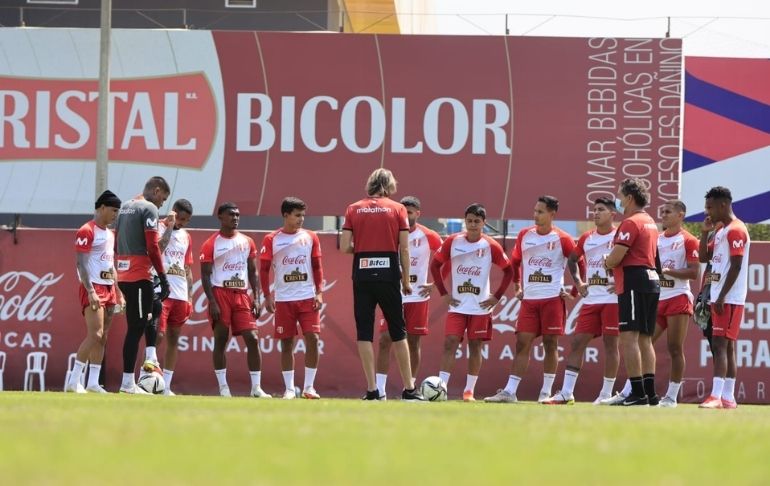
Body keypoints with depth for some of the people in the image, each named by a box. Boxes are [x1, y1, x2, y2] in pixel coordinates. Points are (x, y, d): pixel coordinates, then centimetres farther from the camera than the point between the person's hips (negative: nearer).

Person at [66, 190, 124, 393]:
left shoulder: (109, 234, 19)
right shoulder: (87, 231, -8)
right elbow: (81, 264, -14)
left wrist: (118, 292, 18)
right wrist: (91, 291, -21)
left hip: (109, 288, 9)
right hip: (93, 287, -9)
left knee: (102, 337, 5)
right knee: (95, 334, -17)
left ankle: (93, 383, 6)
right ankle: (74, 381, -15)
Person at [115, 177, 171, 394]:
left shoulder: (124, 207, 17)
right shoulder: (149, 209, -8)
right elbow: (152, 247, -15)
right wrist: (163, 277, -12)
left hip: (123, 275, 9)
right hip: (140, 276, -9)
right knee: (136, 328, -6)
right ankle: (128, 382, -6)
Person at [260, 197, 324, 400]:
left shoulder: (310, 237, 7)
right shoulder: (271, 240, 1)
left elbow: (317, 267, 9)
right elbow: (264, 269, 3)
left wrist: (319, 292, -1)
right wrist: (267, 296, -4)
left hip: (308, 298, 1)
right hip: (284, 299, -1)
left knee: (312, 338, -9)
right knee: (286, 343, 1)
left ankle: (308, 387, 0)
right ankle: (289, 389, 7)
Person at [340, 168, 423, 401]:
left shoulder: (354, 209, 4)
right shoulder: (397, 209, 1)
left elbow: (344, 247, -1)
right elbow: (404, 248, -2)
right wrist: (406, 280, 5)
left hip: (362, 276, 1)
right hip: (388, 275, 0)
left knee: (364, 333, 3)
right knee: (398, 332, 9)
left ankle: (372, 390, -1)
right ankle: (409, 388, 10)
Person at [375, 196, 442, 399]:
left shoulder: (428, 237, -3)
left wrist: (435, 284, -2)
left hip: (417, 297, -1)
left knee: (413, 342, 3)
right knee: (385, 340, -6)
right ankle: (379, 389, -5)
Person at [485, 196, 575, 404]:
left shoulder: (562, 239, -3)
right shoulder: (525, 236, 8)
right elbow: (515, 262, 21)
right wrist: (517, 287, 16)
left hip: (553, 298, -3)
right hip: (529, 298, 3)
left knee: (550, 343, 0)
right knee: (522, 343, -2)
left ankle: (546, 392, 7)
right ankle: (509, 392, -5)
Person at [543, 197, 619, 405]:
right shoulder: (587, 238, 13)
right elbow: (572, 259, 28)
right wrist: (578, 282, 15)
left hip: (612, 299, -6)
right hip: (590, 299, 6)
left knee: (610, 343, -1)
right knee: (577, 341, 1)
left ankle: (606, 393, 5)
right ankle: (566, 393, 1)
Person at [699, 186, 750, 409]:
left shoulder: (735, 230, -12)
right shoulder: (721, 230, 18)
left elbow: (736, 267, -18)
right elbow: (704, 257, 23)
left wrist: (722, 297, -21)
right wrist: (705, 232, 9)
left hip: (729, 298, -10)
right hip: (720, 298, 10)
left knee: (720, 344, -15)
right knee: (726, 346, 9)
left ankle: (716, 396, -22)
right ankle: (728, 397, 12)